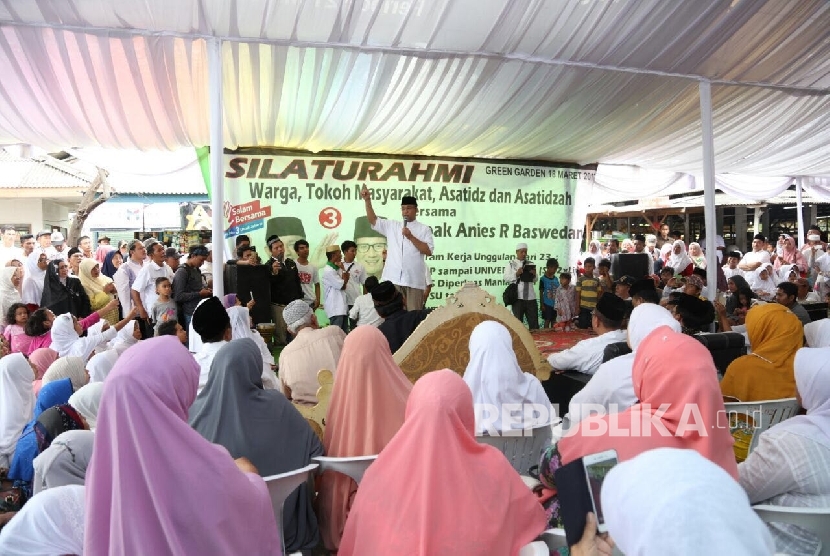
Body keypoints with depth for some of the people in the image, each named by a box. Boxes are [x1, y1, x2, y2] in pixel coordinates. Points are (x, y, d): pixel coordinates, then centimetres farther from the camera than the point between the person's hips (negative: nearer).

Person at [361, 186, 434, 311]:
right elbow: (373, 220, 8)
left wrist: (411, 237, -9)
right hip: (393, 279, 2)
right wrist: (368, 200, -4)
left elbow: (429, 251, -3)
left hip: (414, 280, -2)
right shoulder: (392, 226, 15)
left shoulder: (424, 229, 7)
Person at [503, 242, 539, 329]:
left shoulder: (530, 264, 14)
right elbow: (506, 278, -5)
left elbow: (536, 280, 15)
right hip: (518, 297, -3)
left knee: (534, 322, 5)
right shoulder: (511, 264, 5)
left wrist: (534, 275, -6)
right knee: (518, 321, 5)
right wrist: (516, 274, -19)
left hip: (531, 297, 3)